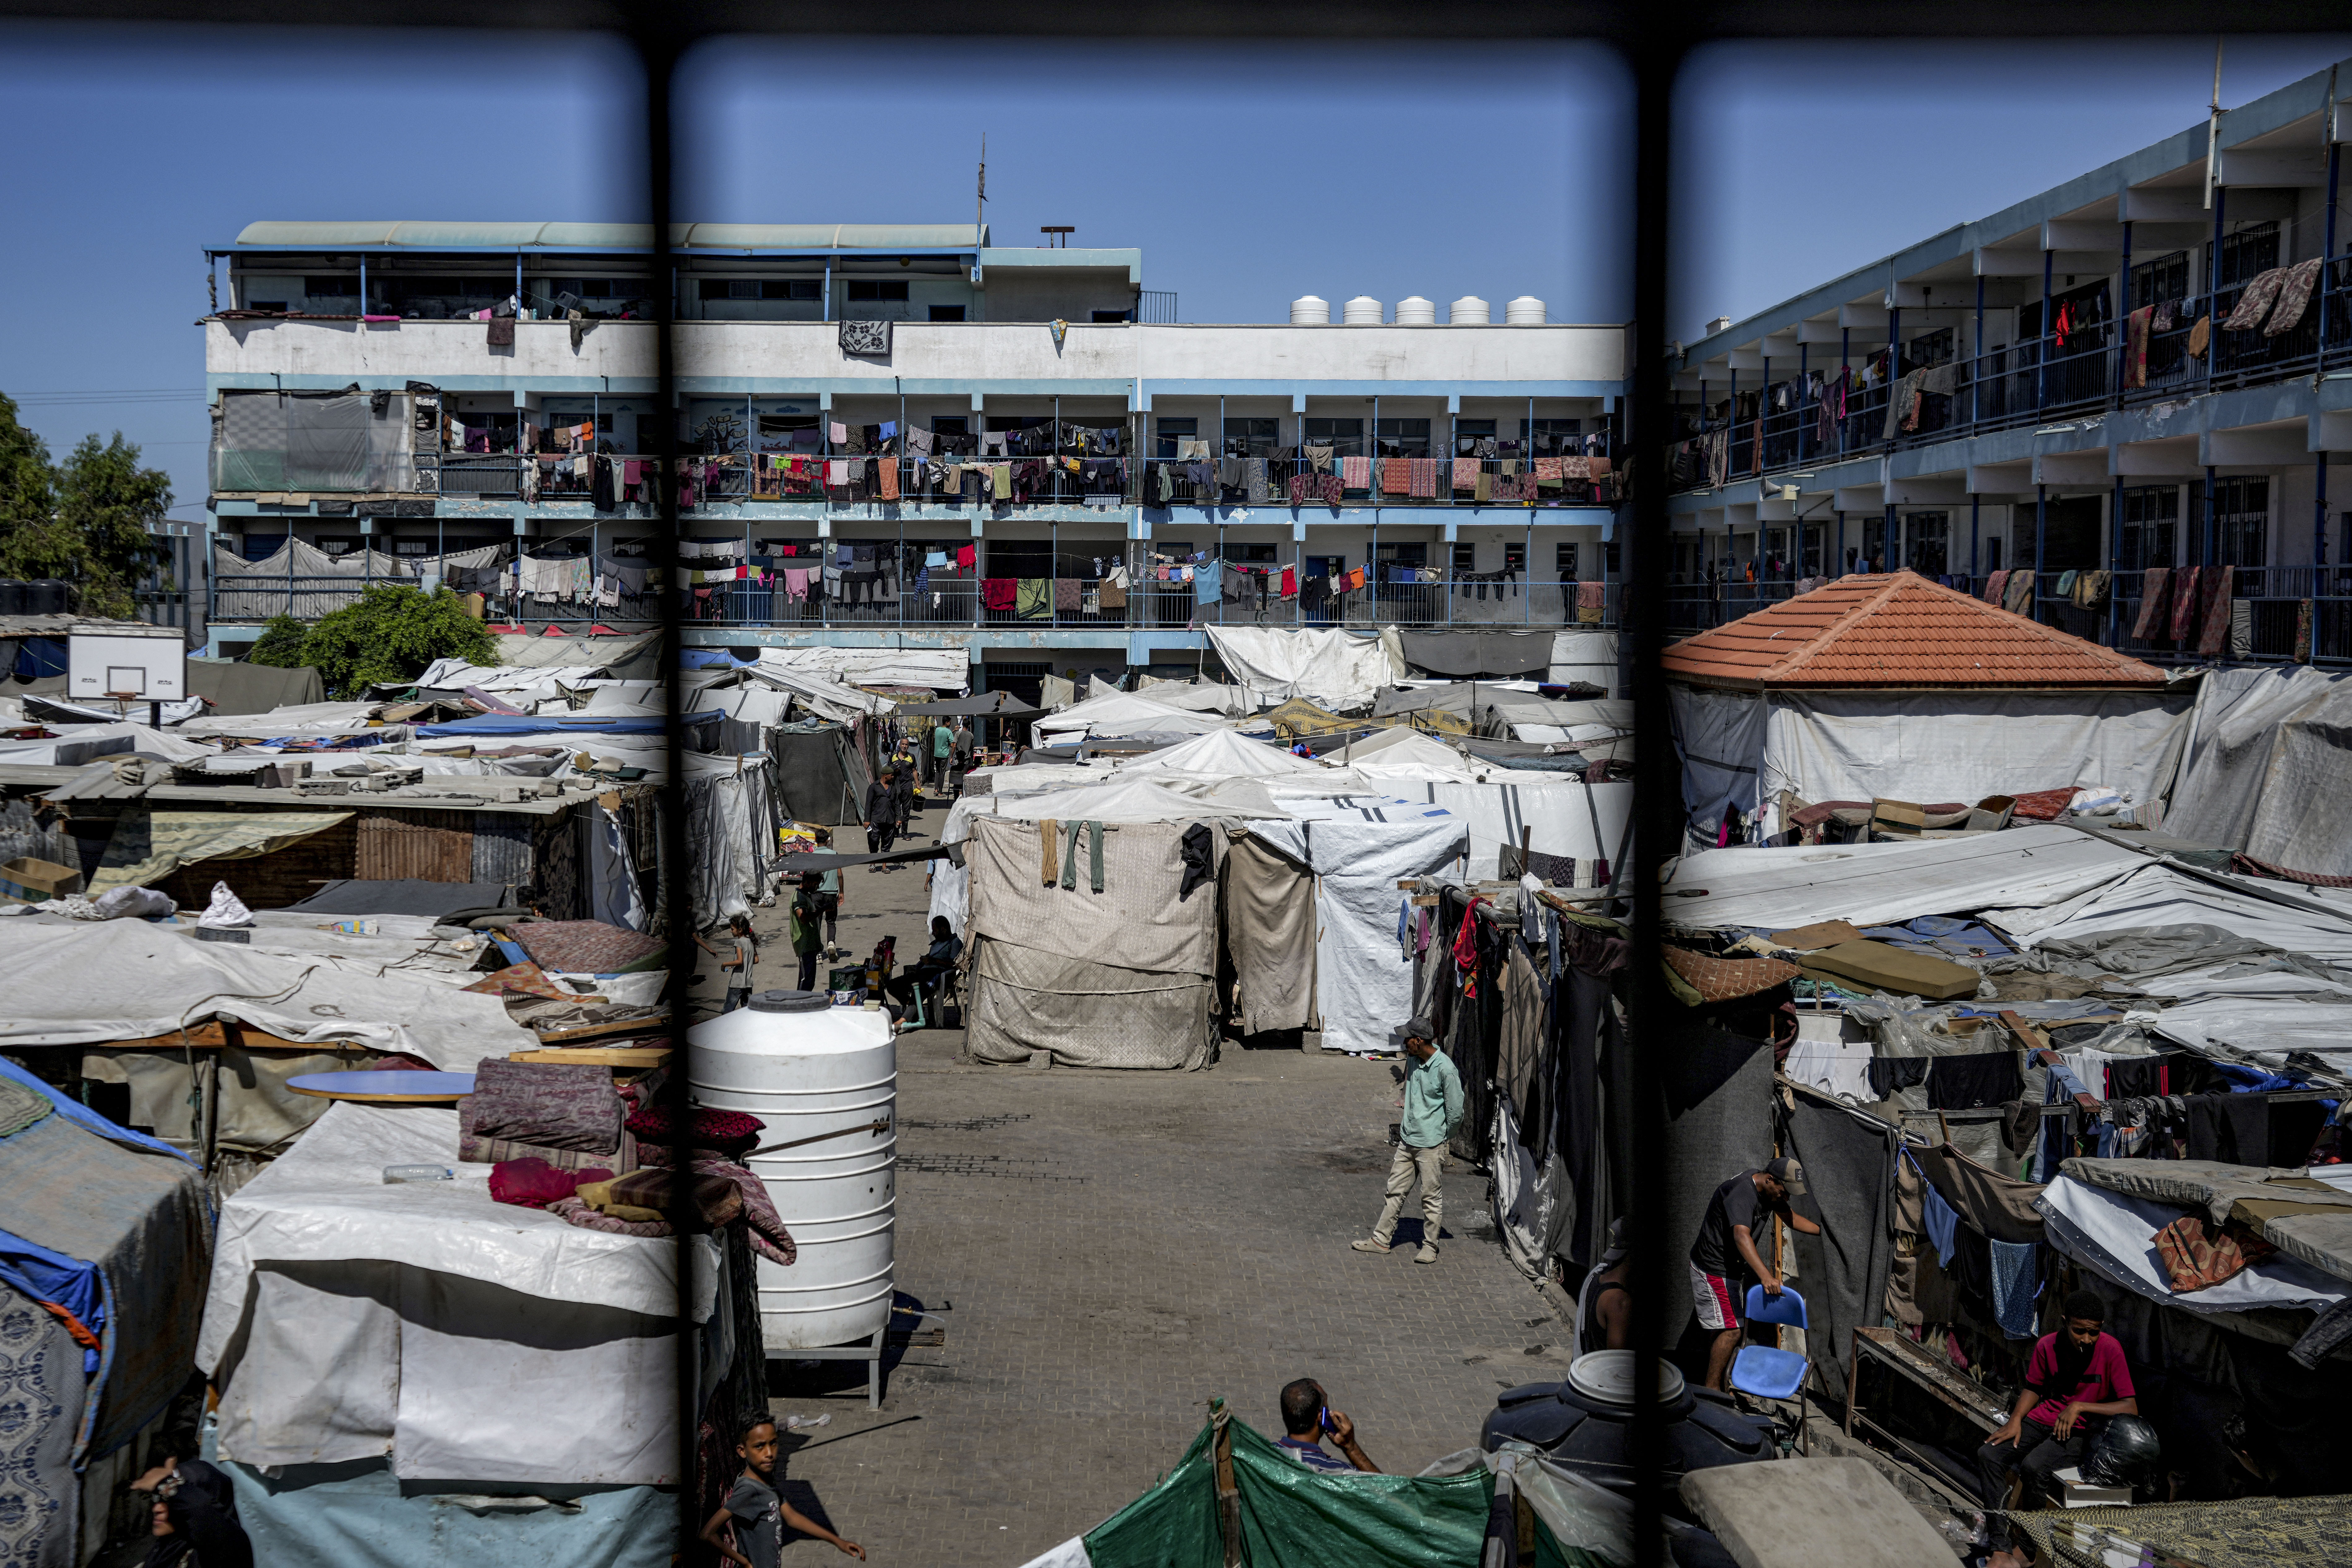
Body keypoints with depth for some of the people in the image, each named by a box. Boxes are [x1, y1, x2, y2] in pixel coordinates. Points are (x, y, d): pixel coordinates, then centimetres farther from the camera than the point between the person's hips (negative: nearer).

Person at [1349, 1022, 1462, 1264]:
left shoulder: (1445, 1069, -18)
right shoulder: (1414, 1063, 5)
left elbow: (1455, 1110, -12)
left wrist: (1441, 1136, 0)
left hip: (1431, 1144, -7)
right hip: (1407, 1141, 7)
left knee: (1431, 1196, 3)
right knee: (1396, 1191, 12)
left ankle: (1430, 1247, 14)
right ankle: (1380, 1239, 19)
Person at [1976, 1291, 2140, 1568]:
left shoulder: (2109, 1350, -16)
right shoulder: (2048, 1346, -3)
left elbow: (2131, 1408, -18)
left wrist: (2078, 1407, -21)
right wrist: (2015, 1420, -4)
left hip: (2081, 1430, -5)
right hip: (2043, 1418, 5)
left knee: (2034, 1466, -32)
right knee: (1988, 1455, -20)